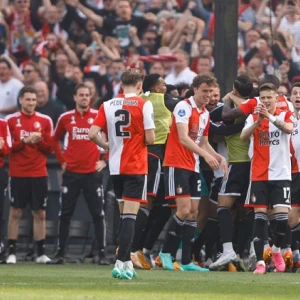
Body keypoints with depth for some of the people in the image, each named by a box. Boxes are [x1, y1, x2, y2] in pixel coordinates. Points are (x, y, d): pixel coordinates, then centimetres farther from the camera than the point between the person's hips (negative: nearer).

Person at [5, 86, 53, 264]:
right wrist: (24, 141, -17)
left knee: (40, 213, 2)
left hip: (39, 174, 1)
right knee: (15, 212, 0)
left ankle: (41, 253, 6)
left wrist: (39, 141, -15)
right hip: (18, 174, -1)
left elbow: (50, 149, 4)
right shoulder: (12, 120, 1)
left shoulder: (45, 121, 5)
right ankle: (12, 252, 4)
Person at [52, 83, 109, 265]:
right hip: (71, 173, 2)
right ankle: (60, 253, 10)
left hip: (92, 173, -2)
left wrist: (105, 161, 0)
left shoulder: (98, 116, -1)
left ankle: (102, 254, 0)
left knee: (98, 214, -3)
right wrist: (62, 160, 9)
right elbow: (55, 140, 18)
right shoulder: (66, 118, 5)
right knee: (65, 214, 4)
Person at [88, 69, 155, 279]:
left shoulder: (108, 105, 3)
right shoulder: (144, 105, -8)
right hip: (136, 167, -5)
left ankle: (126, 262, 18)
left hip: (115, 166, 5)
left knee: (124, 213, 16)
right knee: (130, 215, -7)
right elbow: (150, 139, -12)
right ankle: (121, 264, -16)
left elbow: (93, 134, -3)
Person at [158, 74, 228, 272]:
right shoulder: (184, 107, -12)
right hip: (177, 164, -8)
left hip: (193, 167, 8)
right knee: (184, 210, -16)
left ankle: (187, 261, 6)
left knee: (194, 212, 4)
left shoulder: (205, 114, 14)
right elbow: (183, 138, -23)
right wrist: (206, 155, -32)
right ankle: (166, 252, -2)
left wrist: (219, 158, 4)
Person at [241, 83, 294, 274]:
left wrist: (270, 117, -37)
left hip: (281, 175, -1)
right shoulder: (254, 117, 5)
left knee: (282, 216, -9)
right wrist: (258, 122, -29)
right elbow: (243, 136, -12)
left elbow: (288, 129, -22)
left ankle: (277, 249, 19)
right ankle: (260, 261, -5)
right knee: (260, 217, -6)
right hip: (259, 176, 1)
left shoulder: (285, 115, 2)